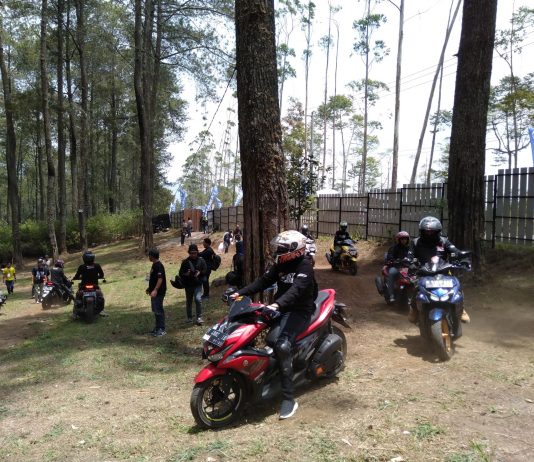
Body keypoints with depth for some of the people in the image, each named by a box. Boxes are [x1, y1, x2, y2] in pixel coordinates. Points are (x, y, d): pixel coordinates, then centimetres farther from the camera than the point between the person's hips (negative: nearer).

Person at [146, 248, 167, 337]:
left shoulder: (159, 266, -18)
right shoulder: (154, 265, 13)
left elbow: (160, 279, -25)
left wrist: (155, 290, -31)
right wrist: (149, 288, 26)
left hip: (159, 292, -10)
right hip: (154, 291, 10)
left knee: (158, 310, -6)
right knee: (155, 310, 15)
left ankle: (162, 329, 0)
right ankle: (158, 327, 24)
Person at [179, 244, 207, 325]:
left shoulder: (201, 260, 0)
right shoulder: (185, 262, -2)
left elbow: (205, 270, 4)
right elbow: (180, 273, 0)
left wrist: (200, 273, -15)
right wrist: (186, 274, -21)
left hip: (198, 284, -1)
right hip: (188, 285, 1)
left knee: (198, 299, -19)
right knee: (189, 301, 13)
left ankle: (199, 317, -11)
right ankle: (189, 317, 30)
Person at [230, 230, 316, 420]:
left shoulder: (304, 265, -15)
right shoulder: (280, 265, 10)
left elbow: (296, 290, -31)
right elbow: (263, 281, 6)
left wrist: (277, 304, -46)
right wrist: (240, 293, -6)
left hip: (299, 311, -9)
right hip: (280, 308, 9)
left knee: (282, 346, -29)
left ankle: (289, 398, -23)